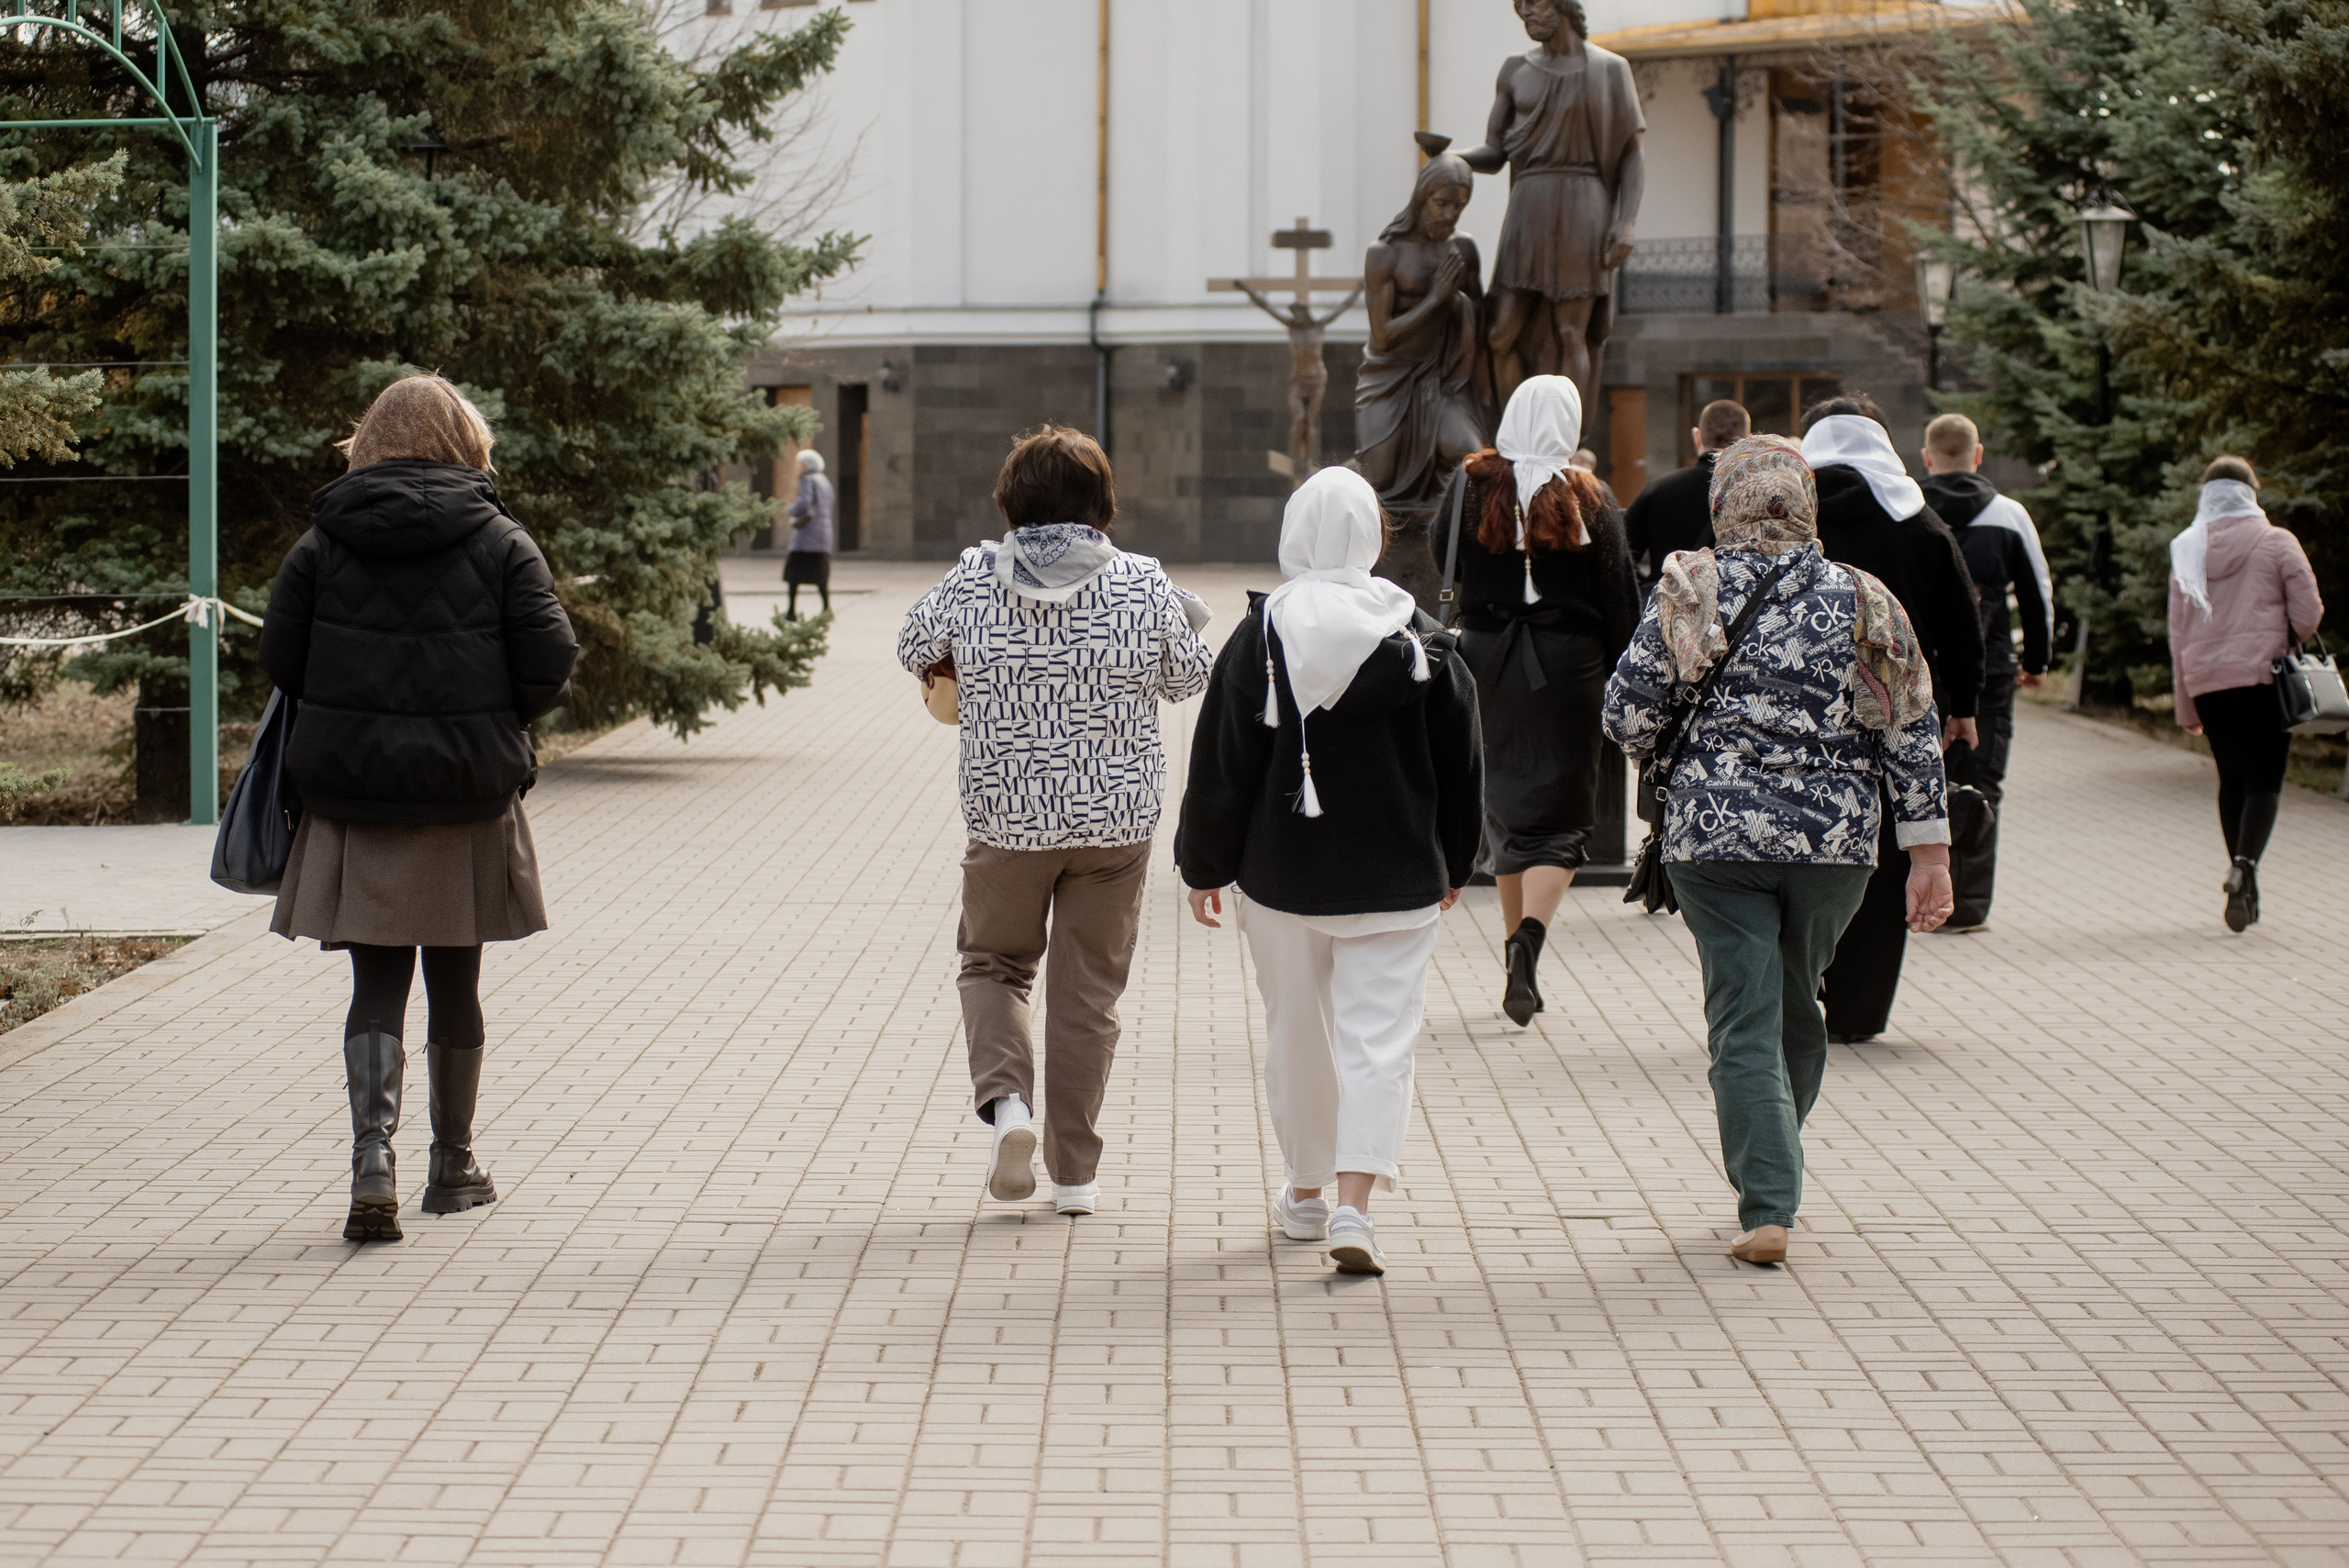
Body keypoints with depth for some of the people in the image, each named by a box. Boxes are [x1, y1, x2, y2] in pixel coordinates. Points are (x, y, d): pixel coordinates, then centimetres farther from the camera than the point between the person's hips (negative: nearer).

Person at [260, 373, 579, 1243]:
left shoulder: (322, 544, 0)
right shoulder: (500, 541, -3)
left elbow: (280, 659, -1)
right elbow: (550, 662, -9)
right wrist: (498, 718, 10)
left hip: (350, 791, 0)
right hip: (468, 792, 0)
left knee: (377, 983, 3)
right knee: (455, 983, 12)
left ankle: (373, 1157, -15)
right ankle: (454, 1165, 25)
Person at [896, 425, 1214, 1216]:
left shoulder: (974, 578, -8)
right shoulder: (1142, 583, -9)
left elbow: (914, 649, 8)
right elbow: (1189, 679, 5)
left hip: (1006, 817, 0)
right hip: (1115, 819, 0)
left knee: (993, 963, 18)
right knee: (1088, 988, 10)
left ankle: (1006, 1098, -8)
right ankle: (1075, 1171, 13)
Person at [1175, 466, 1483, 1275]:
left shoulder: (1259, 635, -6)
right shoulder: (1421, 638, -4)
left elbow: (1221, 764, -3)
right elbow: (1460, 762, 4)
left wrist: (1205, 865, 8)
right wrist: (1451, 865, 17)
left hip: (1283, 873, 1)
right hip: (1395, 876, -1)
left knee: (1296, 1033, 17)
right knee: (1379, 1038, -1)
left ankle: (1306, 1191, 32)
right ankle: (1353, 1204, -16)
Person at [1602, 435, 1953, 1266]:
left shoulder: (1689, 591, -4)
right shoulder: (1864, 601, 0)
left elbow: (1627, 714, -4)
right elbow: (1911, 735, 1)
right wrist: (1928, 854, 5)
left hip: (1713, 835, -2)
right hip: (1835, 840, 2)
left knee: (1744, 1021, 1)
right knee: (1798, 1008, 20)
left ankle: (1767, 1207, -7)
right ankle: (1771, 1166, 34)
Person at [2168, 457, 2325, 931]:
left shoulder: (2187, 550, 7)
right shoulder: (2278, 543, -2)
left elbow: (2178, 634, 8)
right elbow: (2308, 613, -5)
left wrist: (2186, 707, 14)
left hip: (2206, 681, 3)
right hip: (2263, 678, -3)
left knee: (2232, 779, 15)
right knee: (2264, 781, -3)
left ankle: (2241, 879, 14)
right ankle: (2245, 865, -26)